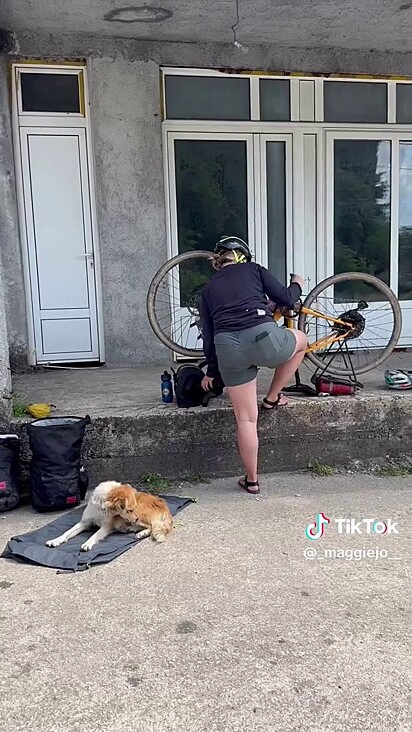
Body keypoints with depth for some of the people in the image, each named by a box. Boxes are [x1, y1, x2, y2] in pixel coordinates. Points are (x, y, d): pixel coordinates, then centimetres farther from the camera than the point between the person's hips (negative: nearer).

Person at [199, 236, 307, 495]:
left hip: (228, 348, 3)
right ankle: (272, 398, 33)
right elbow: (286, 299, 12)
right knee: (301, 340, 32)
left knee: (246, 419, 14)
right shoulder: (253, 269, 19)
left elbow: (208, 335, 25)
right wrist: (298, 284, 35)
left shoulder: (209, 288, 27)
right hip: (264, 337, -3)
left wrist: (211, 371, 37)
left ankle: (252, 480, 23)